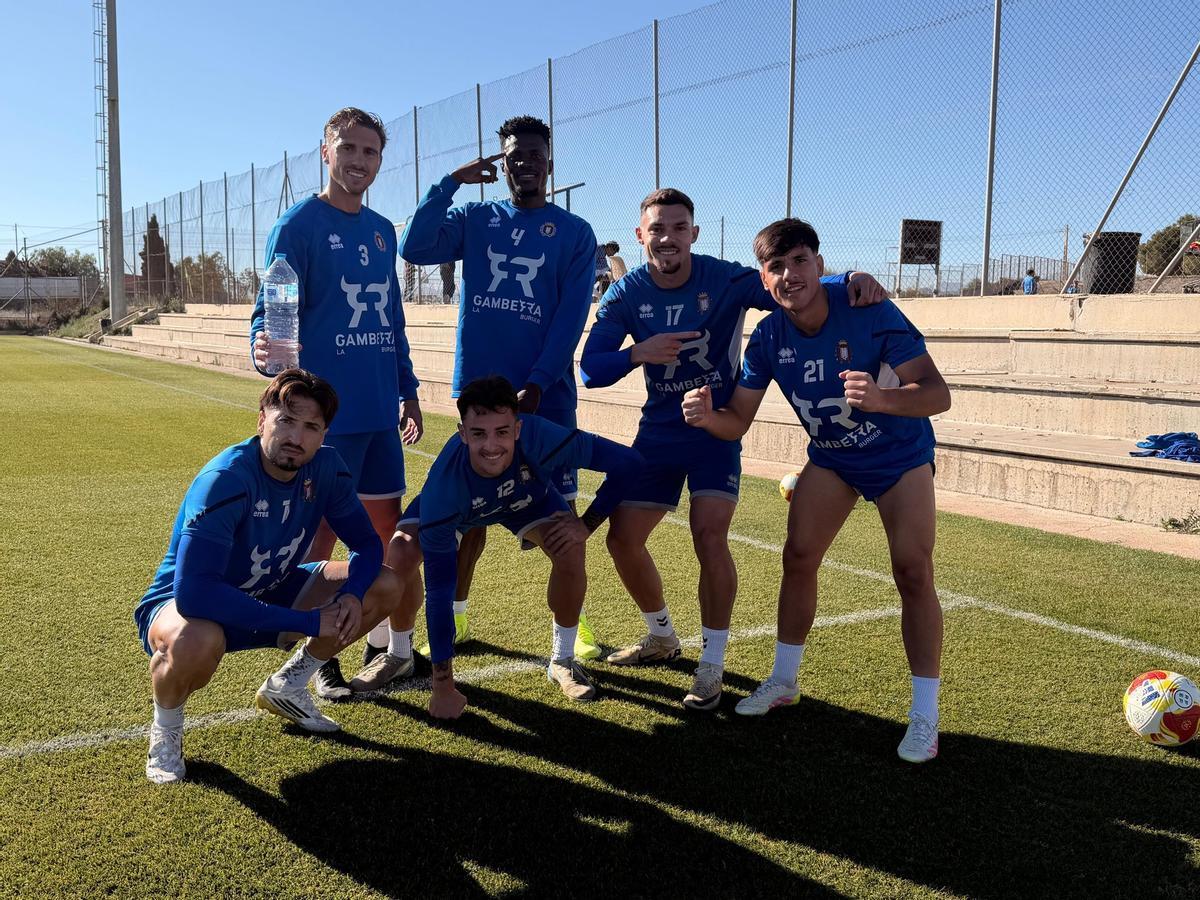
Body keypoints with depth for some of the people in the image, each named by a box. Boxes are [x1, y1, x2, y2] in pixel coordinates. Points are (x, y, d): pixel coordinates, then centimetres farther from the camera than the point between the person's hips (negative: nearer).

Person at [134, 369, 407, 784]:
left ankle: (287, 686, 13)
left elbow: (367, 543, -3)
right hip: (187, 605, -6)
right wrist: (307, 622, -38)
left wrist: (352, 594, -26)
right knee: (197, 640, -42)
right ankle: (165, 729, -4)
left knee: (384, 586, -7)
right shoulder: (224, 480, -32)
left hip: (269, 593, 6)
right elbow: (193, 593, -40)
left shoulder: (325, 467, -13)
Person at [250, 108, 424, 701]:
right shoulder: (298, 225, -5)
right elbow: (271, 310, -10)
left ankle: (384, 645, 26)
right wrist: (266, 351, -31)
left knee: (387, 525, 12)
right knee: (320, 530, 1)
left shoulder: (382, 230, 14)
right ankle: (321, 659, 15)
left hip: (380, 410, 7)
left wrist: (407, 391, 18)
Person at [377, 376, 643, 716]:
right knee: (400, 555, -24)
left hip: (528, 496, 1)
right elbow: (439, 589, -37)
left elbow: (627, 462, -29)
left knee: (570, 552, -24)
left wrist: (587, 524, -34)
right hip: (459, 508, -1)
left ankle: (563, 660, 2)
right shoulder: (443, 487, -42)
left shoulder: (539, 437, -42)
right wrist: (443, 686, -34)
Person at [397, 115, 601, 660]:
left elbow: (569, 319, -5)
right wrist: (451, 182, -9)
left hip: (546, 392, -2)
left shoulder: (574, 233, 3)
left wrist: (535, 386, -14)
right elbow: (414, 249, -7)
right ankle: (456, 616, 22)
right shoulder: (474, 219, 9)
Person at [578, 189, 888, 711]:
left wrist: (850, 281, -40)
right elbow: (590, 369, -12)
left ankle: (711, 668, -2)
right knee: (622, 537, 3)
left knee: (709, 535, -19)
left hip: (717, 428, -3)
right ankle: (662, 638, 30)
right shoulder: (626, 294, -7)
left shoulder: (724, 280, -15)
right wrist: (637, 353, -31)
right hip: (659, 431, 4)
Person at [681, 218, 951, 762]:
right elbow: (737, 421, -11)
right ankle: (783, 681, 19)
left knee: (913, 574, -12)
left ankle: (925, 715, 0)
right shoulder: (768, 338, -16)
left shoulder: (869, 311, -28)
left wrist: (880, 398, -53)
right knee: (798, 558, -2)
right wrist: (707, 415, -35)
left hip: (900, 456, -4)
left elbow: (937, 394, -32)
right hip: (831, 459, 4)